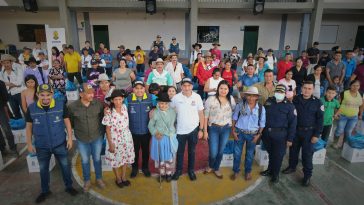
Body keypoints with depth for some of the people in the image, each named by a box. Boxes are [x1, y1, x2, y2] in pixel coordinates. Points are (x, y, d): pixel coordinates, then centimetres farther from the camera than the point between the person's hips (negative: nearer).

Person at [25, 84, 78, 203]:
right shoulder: (31, 108, -9)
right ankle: (45, 191, 42)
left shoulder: (61, 105, -13)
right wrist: (29, 143, 2)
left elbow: (67, 122, -4)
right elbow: (29, 126, 1)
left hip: (60, 144, -1)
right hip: (41, 146, 2)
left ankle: (69, 187, 36)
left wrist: (70, 138, -5)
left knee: (65, 166, 14)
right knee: (43, 169, 19)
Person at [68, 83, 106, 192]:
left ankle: (99, 178, 38)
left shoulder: (98, 103, -15)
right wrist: (78, 129, 5)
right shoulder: (72, 106, -18)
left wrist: (100, 128, 4)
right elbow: (70, 121, -1)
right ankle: (87, 181, 39)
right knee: (85, 160, 17)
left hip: (97, 137, 1)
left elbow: (102, 116, 2)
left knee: (97, 159, 17)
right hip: (82, 139, 0)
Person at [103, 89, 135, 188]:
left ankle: (124, 177, 38)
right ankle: (118, 178, 37)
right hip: (115, 138, -4)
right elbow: (108, 129, -12)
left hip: (126, 137, 4)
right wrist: (110, 143, -12)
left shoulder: (124, 107, -7)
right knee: (116, 159, 13)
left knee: (126, 157, 17)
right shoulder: (109, 112, -18)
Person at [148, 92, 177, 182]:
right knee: (160, 157, 13)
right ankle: (162, 174, 32)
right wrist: (155, 133, -15)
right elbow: (150, 125, -3)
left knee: (169, 157, 14)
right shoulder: (155, 113, -10)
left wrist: (174, 132, -4)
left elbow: (175, 123, 5)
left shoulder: (172, 112, -5)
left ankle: (169, 173, 33)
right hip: (159, 138, -1)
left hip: (170, 138, 2)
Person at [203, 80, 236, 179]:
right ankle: (210, 166, 33)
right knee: (213, 152, -1)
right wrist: (205, 131, -8)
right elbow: (206, 116, -8)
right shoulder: (211, 99, -12)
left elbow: (234, 112, 9)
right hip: (213, 128, -3)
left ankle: (216, 168, 39)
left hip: (226, 128, 3)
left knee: (221, 151, 15)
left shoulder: (231, 99, -1)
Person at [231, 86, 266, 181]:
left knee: (250, 154, 17)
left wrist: (258, 134, -5)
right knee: (237, 153, 10)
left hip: (252, 134, 1)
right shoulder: (240, 105, -10)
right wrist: (233, 131, -4)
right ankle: (236, 171, 31)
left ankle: (248, 172, 39)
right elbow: (234, 118, -1)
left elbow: (262, 123, 1)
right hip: (239, 132, 0)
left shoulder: (261, 108, -8)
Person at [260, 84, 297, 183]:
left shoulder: (289, 106, -5)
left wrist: (290, 139, -6)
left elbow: (292, 123, -4)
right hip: (267, 132, 3)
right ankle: (270, 169, 37)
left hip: (280, 135, -2)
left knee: (278, 155, 9)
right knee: (270, 153, 17)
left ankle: (275, 174, 28)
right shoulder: (269, 101, 4)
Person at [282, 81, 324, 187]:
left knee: (307, 154, 4)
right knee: (293, 150, 16)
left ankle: (307, 175, 20)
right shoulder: (295, 99, -3)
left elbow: (320, 119, -5)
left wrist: (317, 134, -9)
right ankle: (292, 167, 37)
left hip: (309, 132, -2)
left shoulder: (317, 102, -7)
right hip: (295, 130, 3)